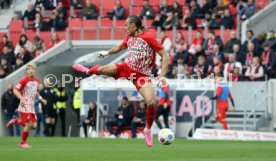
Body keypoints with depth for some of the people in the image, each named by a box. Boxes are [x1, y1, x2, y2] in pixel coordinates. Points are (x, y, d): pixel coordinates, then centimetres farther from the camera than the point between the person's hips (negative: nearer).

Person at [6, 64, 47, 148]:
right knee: (28, 125, -11)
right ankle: (22, 143, 8)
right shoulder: (24, 80, -12)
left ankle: (17, 121, 22)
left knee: (33, 125, 1)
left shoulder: (36, 80, 10)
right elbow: (15, 91, -14)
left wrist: (41, 98, 14)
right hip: (25, 106, -7)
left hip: (32, 106, 7)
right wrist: (22, 98, -28)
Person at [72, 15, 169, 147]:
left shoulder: (148, 38, -21)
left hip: (142, 75, -5)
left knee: (151, 103, -22)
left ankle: (148, 130, 3)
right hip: (127, 67, 5)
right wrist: (107, 53, 38)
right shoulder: (129, 38, 1)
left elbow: (165, 56, -19)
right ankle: (88, 71, 42)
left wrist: (162, 75, -26)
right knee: (101, 69, 1)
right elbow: (120, 47, 25)